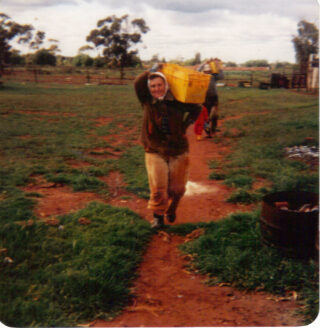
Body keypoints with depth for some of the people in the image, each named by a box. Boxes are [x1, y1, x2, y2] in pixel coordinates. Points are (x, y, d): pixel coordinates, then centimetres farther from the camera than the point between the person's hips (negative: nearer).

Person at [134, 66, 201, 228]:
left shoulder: (177, 102, -1)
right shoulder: (147, 102, -1)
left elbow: (197, 109, 14)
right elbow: (138, 83, -15)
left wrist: (186, 124, 3)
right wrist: (152, 71, -7)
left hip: (178, 152, 1)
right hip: (155, 152, -1)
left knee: (177, 189, 10)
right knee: (158, 189, -7)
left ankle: (170, 211, 39)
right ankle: (158, 216, 17)